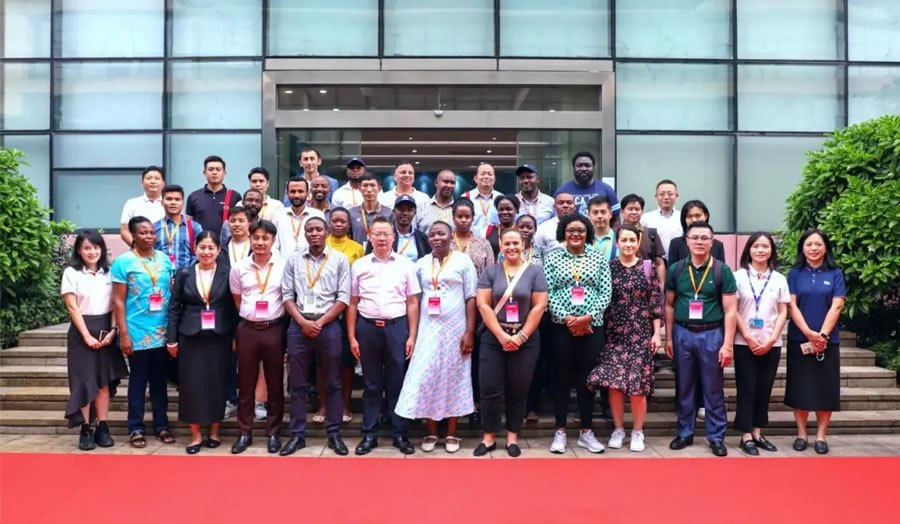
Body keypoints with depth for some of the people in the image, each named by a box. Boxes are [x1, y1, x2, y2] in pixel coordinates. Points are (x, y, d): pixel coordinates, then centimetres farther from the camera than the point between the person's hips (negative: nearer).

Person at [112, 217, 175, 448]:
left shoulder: (164, 259, 7)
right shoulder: (123, 262, -5)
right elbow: (118, 301, -7)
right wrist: (123, 334, -11)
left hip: (163, 332, 4)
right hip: (137, 333, -3)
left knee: (159, 380, 12)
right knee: (138, 381, 7)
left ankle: (161, 425, 22)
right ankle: (136, 428, 17)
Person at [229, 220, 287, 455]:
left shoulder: (284, 265, -4)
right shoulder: (239, 268, 3)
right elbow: (238, 300, 15)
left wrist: (270, 320, 4)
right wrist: (250, 317, 10)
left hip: (274, 329, -1)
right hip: (247, 329, 2)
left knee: (275, 383, 7)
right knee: (246, 383, 8)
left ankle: (273, 432, 18)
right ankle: (244, 432, 19)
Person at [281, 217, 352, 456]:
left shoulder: (339, 259, 2)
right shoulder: (293, 259, 8)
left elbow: (343, 298, -3)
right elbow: (287, 296, 5)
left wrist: (320, 323, -9)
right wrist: (303, 322, -8)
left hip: (329, 325, -2)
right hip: (299, 325, 2)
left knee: (332, 383, 5)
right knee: (298, 383, 6)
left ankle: (334, 434, 13)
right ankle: (297, 435, 14)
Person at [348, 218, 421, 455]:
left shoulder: (405, 264, 3)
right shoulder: (359, 265, 5)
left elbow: (412, 303, 3)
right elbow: (353, 304, 7)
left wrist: (412, 337, -2)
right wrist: (352, 337, 2)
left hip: (397, 327, -1)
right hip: (367, 327, 1)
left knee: (397, 383, 6)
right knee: (371, 384, 9)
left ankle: (399, 434, 17)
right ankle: (369, 434, 19)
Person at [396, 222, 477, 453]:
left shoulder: (463, 261, 0)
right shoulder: (421, 264, 8)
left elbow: (471, 298, -2)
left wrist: (469, 332, -9)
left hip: (455, 330, -2)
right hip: (428, 330, 2)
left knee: (454, 379, 5)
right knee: (427, 379, 2)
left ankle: (451, 434, 15)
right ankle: (430, 432, 15)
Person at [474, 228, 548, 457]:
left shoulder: (535, 271, 2)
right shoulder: (490, 271, 4)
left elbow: (539, 306, -3)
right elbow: (483, 304, -4)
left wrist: (521, 336, -9)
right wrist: (502, 336, -12)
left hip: (526, 340, 0)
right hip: (493, 338, 1)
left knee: (518, 390, 6)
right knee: (490, 389, 0)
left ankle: (512, 437, 19)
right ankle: (489, 437, 13)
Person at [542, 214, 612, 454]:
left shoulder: (598, 258, 6)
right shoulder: (552, 258, 3)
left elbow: (606, 292, 1)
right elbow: (547, 292, -4)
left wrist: (588, 317, -11)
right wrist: (566, 318, -13)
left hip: (592, 326, 1)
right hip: (561, 326, -1)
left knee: (587, 377, 7)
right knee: (562, 377, 4)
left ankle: (586, 432, 17)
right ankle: (560, 431, 13)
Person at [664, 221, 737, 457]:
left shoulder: (722, 270, -3)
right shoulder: (677, 269, 3)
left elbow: (730, 310, -4)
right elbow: (669, 305, 9)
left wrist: (728, 343, -9)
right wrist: (669, 337, 6)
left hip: (712, 334, -2)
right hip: (683, 333, 2)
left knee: (714, 390, 6)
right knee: (684, 388, 11)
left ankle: (716, 437, 16)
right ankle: (685, 433, 22)